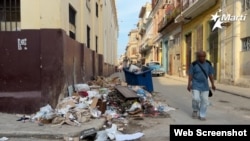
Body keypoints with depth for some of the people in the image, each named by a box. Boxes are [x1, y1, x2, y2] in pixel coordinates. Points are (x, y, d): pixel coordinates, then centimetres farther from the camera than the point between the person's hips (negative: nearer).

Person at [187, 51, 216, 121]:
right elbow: (190, 75, -8)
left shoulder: (208, 64, -2)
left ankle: (202, 115, 12)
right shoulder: (194, 64, -10)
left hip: (204, 85, 3)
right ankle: (195, 110, 14)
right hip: (196, 85, -3)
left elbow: (210, 74, 2)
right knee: (196, 99, -14)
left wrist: (212, 84, 0)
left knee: (205, 100, 0)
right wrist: (189, 84, -13)